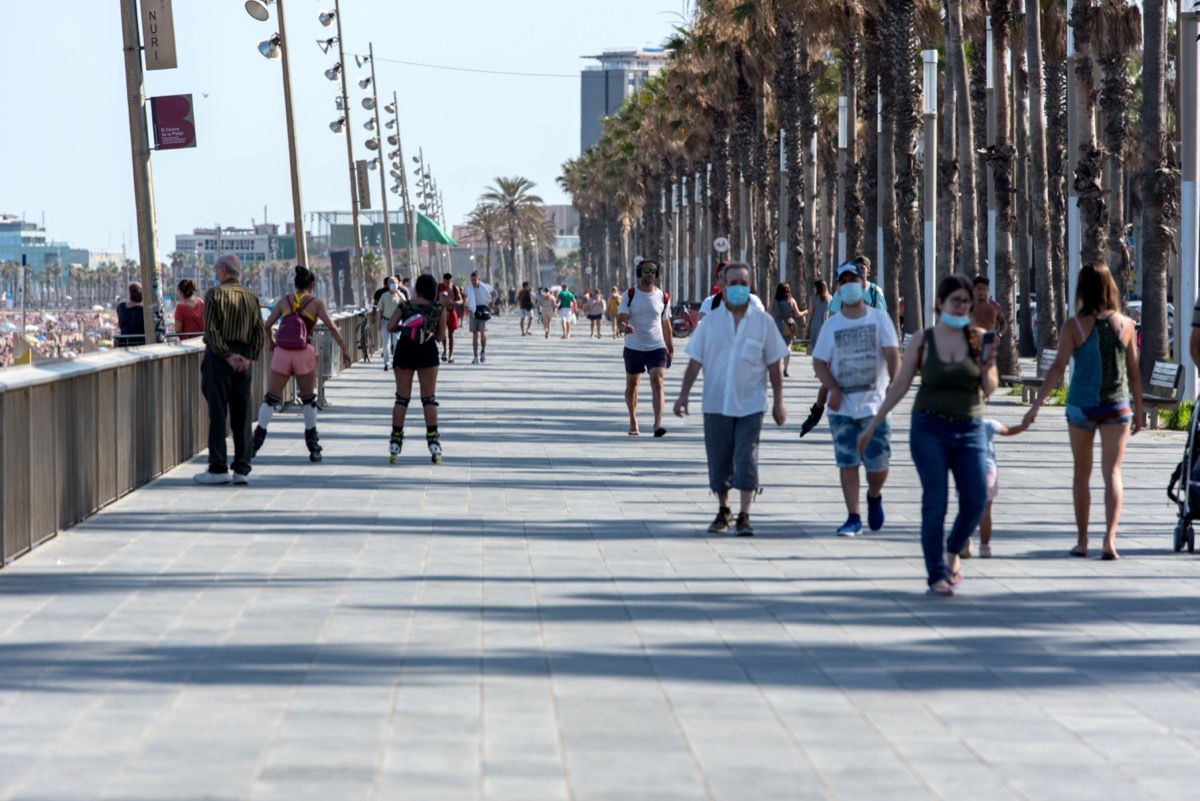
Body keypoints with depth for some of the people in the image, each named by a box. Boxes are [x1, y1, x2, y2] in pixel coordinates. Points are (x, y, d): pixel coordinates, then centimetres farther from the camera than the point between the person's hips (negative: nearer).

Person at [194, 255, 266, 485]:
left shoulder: (214, 294, -6)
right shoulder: (251, 297, 10)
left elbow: (211, 329, -14)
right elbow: (260, 332, 5)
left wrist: (226, 355, -11)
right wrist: (250, 358, 1)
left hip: (219, 356, -5)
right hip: (244, 358, 5)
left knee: (218, 413, -3)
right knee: (242, 415, 6)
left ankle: (218, 468, -4)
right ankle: (242, 469, 5)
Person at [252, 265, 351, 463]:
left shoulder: (285, 301, 9)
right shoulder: (316, 303, 4)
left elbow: (267, 325, 8)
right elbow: (332, 327, -4)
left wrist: (271, 342, 26)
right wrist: (344, 350, 2)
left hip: (282, 352, 1)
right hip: (304, 353, -1)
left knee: (271, 399, 7)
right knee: (308, 400, 13)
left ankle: (255, 444, -1)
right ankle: (314, 449, 12)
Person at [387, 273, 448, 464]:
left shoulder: (405, 306, 6)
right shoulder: (439, 309, 5)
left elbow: (390, 326, -3)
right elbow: (440, 335, 7)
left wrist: (404, 328, 15)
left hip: (404, 350, 1)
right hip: (427, 352, -1)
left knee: (402, 398, 6)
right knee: (429, 399, 5)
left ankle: (395, 443, 4)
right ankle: (433, 440, -2)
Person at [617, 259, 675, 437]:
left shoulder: (662, 297, 4)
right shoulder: (629, 296, -2)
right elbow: (620, 320, -10)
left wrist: (671, 348, 15)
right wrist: (625, 327, -34)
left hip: (657, 347, 0)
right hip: (633, 347, 0)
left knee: (657, 383, -17)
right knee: (632, 384, 12)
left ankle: (658, 424, -25)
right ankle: (633, 422, 31)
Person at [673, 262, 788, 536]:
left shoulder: (763, 322, 1)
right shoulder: (711, 321, 3)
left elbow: (774, 365, 4)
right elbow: (695, 361, 5)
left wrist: (778, 402, 2)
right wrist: (683, 394, -2)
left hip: (750, 405, -2)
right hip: (716, 403, 2)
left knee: (746, 460, -8)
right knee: (719, 461, 7)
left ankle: (744, 516, -4)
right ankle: (723, 511, 22)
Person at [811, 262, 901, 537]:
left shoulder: (879, 319, 1)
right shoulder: (831, 325, 6)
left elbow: (892, 354, -6)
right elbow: (819, 362, 6)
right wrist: (833, 389, -9)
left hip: (875, 403, -1)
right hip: (842, 406, 1)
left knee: (878, 462, -3)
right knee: (847, 462, -1)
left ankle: (874, 496, 28)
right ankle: (854, 517, 5)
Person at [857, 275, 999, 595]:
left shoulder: (978, 338, 3)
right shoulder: (922, 340, 0)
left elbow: (989, 390, 4)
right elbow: (899, 386, 4)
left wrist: (987, 367, -17)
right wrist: (872, 425, 3)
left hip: (970, 430, 2)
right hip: (930, 428, -2)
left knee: (975, 503, -3)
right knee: (935, 503, -7)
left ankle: (952, 551, 25)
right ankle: (936, 575, 0)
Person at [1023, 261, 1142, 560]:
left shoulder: (1074, 326, -7)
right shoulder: (1125, 325, -1)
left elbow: (1058, 367, -13)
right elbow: (1134, 373, 4)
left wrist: (1037, 404, -11)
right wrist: (1138, 411, 15)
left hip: (1081, 406, 0)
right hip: (1117, 407, 0)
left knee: (1082, 474, 13)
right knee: (1112, 472, -1)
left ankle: (1082, 540, 19)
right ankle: (1109, 538, -17)